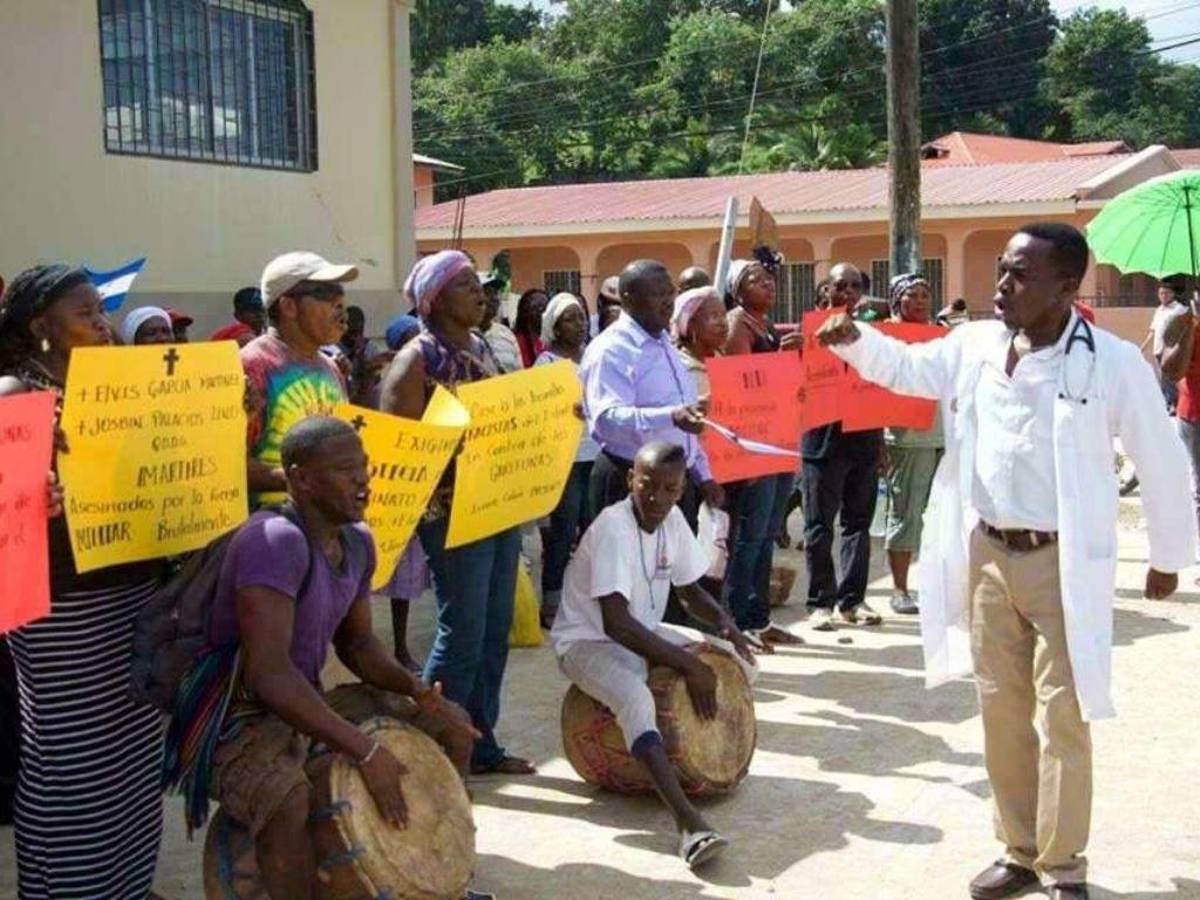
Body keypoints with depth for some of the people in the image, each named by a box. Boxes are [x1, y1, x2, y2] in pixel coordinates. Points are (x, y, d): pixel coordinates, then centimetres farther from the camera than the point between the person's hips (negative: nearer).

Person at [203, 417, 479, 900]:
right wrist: (366, 751, -33)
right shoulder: (275, 540, -26)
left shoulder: (358, 542, 3)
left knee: (450, 725, 10)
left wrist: (417, 689, -5)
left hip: (312, 703, 9)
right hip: (239, 719, -9)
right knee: (289, 797, -40)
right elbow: (269, 673, -33)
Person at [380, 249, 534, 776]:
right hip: (453, 513, -8)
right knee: (462, 634, -4)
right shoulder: (418, 358, -10)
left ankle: (481, 743, 23)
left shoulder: (481, 349, 14)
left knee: (494, 632, 12)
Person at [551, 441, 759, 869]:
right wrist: (686, 663, -31)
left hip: (642, 633, 9)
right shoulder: (612, 528, -26)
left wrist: (725, 623, -10)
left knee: (740, 661, 1)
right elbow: (616, 624, -32)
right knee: (637, 697, -38)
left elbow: (690, 589, 10)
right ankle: (689, 821, -44)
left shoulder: (672, 520, -3)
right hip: (588, 642, -8)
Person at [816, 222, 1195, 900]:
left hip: (1063, 564, -5)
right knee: (1001, 711, 13)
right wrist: (855, 340, -1)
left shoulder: (1113, 362, -12)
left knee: (1061, 719, 3)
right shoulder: (975, 345, 1)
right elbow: (905, 367, 18)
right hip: (987, 554, 5)